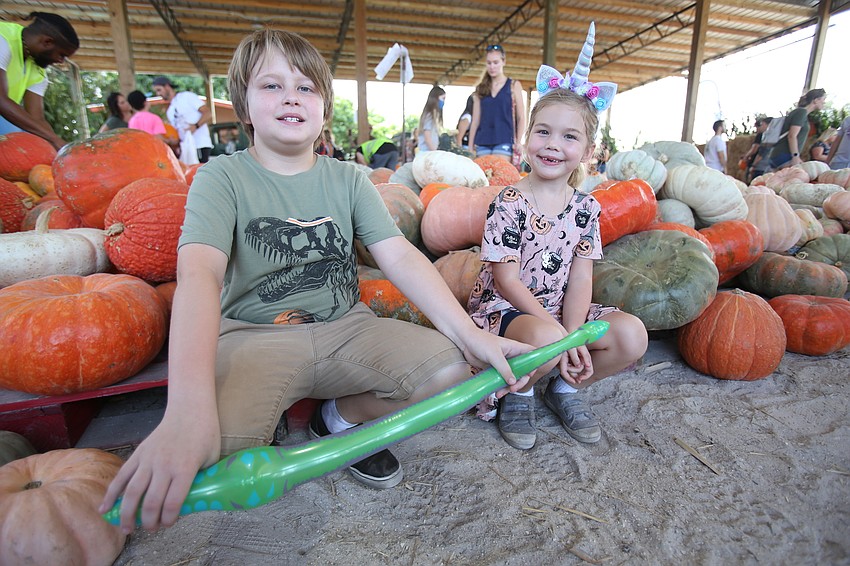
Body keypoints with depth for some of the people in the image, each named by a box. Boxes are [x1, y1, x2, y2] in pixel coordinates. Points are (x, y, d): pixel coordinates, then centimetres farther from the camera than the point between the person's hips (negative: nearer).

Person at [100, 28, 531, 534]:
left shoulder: (348, 179, 6)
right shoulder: (224, 177, -4)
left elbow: (400, 256, -5)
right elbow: (199, 274, -21)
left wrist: (469, 333, -19)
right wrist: (189, 408, -38)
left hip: (346, 327, 4)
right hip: (253, 335, -2)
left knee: (454, 368, -18)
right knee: (206, 453, -30)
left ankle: (341, 418, 10)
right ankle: (265, 430, 9)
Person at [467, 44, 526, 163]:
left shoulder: (514, 85, 8)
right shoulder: (481, 88, 14)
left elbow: (521, 118, 6)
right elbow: (475, 120, 13)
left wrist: (519, 141, -8)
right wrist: (470, 146, 8)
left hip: (504, 141, -3)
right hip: (482, 142, 3)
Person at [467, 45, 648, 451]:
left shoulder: (586, 208, 1)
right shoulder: (508, 203, -13)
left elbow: (580, 278, -3)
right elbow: (507, 281, -17)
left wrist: (572, 334, -19)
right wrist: (558, 334, -20)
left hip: (562, 310, 6)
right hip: (506, 307, -5)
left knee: (632, 336, -15)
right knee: (546, 339, -36)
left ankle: (565, 388, 11)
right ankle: (519, 394, 0)